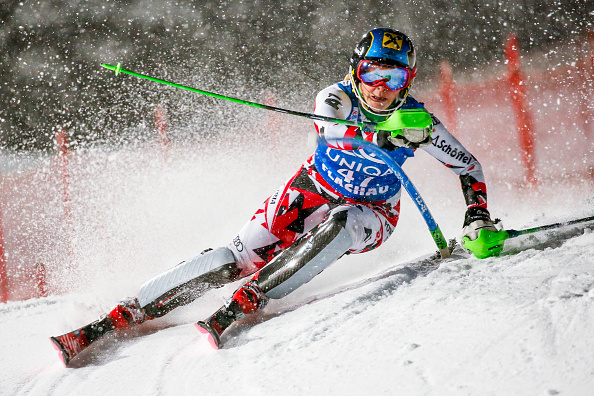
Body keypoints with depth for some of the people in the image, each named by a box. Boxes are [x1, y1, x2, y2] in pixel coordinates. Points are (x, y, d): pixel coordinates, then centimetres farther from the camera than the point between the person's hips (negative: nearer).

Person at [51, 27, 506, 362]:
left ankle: (241, 306, -40)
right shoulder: (336, 98, -18)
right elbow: (331, 127, -41)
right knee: (238, 257, -18)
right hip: (311, 191, 0)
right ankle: (120, 316, -19)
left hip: (370, 213, 0)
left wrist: (478, 220, -13)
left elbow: (469, 166, -1)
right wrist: (385, 136, -57)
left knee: (336, 226, -37)